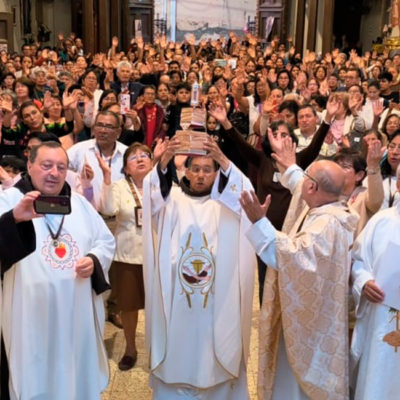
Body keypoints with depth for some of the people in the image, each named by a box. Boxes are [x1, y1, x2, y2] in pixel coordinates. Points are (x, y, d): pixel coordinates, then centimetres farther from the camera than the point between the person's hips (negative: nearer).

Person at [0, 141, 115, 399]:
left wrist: (94, 260, -6)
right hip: (33, 315, -4)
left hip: (78, 313, 5)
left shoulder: (79, 203, 9)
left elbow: (107, 241, 15)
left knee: (79, 374, 19)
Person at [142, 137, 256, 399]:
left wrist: (223, 160, -29)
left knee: (214, 348, 7)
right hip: (177, 295, 0)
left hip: (217, 296, 0)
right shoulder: (173, 198, 9)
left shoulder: (226, 202, 9)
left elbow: (244, 193, -13)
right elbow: (154, 195, -12)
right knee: (178, 355, 7)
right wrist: (164, 160, -30)